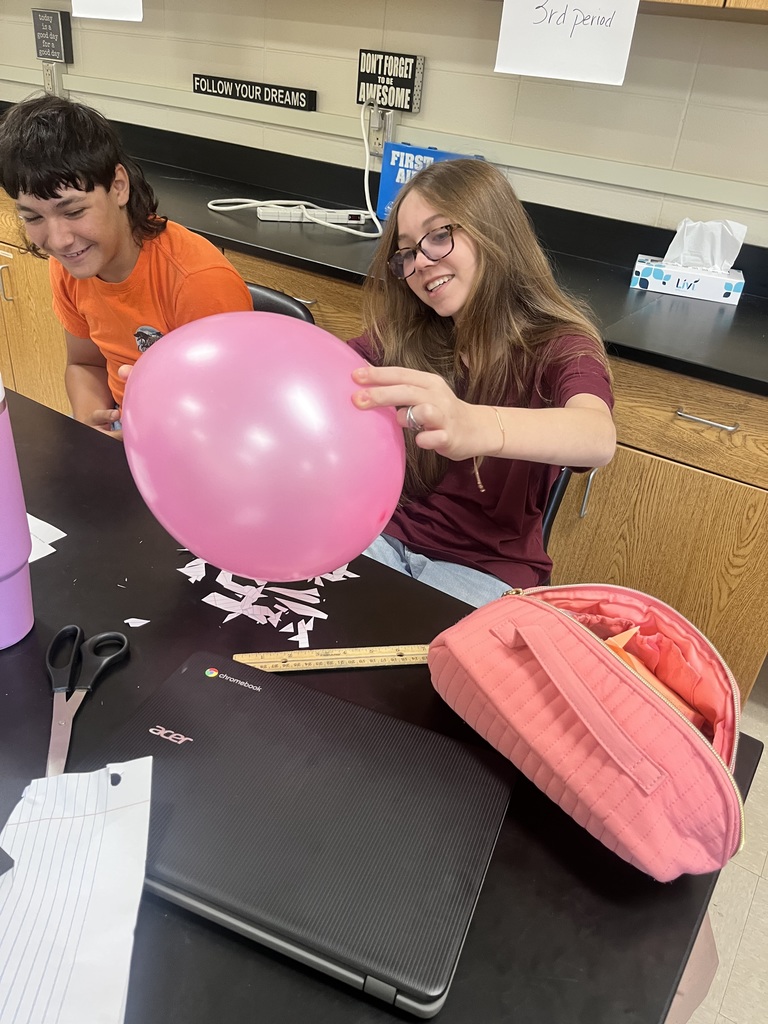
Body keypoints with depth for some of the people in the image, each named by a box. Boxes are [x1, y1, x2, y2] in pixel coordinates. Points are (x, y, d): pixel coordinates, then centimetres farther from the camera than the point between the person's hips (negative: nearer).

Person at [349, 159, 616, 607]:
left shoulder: (560, 346, -10)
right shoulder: (402, 334, 2)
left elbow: (599, 437, -32)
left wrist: (472, 427, -53)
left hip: (485, 570, -3)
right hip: (382, 534, 3)